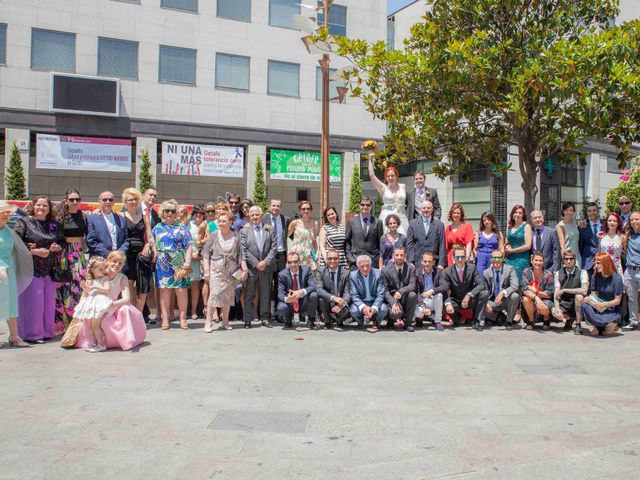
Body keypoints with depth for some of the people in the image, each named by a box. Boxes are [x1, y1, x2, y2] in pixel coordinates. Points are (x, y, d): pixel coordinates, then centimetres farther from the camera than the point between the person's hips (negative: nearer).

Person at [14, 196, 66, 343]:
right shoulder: (24, 222, -2)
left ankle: (47, 331, 20)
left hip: (49, 270, 5)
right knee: (32, 301, -3)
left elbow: (63, 242, 17)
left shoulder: (54, 225, 11)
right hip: (31, 269, -4)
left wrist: (57, 247, -5)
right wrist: (35, 251, -16)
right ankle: (32, 334, 8)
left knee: (49, 301, 8)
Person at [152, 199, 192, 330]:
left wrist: (187, 263, -8)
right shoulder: (157, 228, 12)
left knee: (181, 291, -2)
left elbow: (189, 246, 1)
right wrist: (155, 260, 0)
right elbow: (153, 246, 13)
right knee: (164, 291, 2)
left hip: (179, 265, -1)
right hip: (163, 265, 1)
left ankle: (183, 319, 7)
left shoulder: (182, 228, 6)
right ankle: (165, 319, 8)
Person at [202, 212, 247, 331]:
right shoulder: (214, 236, 1)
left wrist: (244, 270, -1)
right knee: (215, 294, -11)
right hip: (216, 271, -2)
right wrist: (206, 270, -4)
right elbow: (206, 254, 2)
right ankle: (208, 323, -7)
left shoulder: (236, 237, 4)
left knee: (228, 296, 7)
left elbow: (241, 255, 6)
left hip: (231, 272, 2)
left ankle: (225, 321, 19)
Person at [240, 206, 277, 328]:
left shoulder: (269, 229, 8)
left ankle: (265, 318, 15)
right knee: (249, 294, 1)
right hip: (251, 266, -1)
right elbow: (244, 250, -3)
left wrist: (266, 261, -9)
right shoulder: (244, 231, 3)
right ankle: (248, 319, 8)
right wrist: (256, 263, -10)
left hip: (266, 266, 2)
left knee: (265, 293, 7)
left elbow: (274, 247, 2)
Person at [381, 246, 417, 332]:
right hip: (393, 299, -2)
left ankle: (408, 323, -12)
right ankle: (395, 319, 8)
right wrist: (393, 303, -23)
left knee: (413, 295, -32)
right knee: (396, 313, -33)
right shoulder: (386, 270, -5)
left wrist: (401, 291, -32)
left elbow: (412, 286, -12)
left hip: (406, 298, 2)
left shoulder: (411, 268, -3)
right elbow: (385, 290, -7)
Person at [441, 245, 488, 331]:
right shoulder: (447, 271, -11)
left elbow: (481, 284, -18)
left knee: (485, 293, -27)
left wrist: (469, 295, -34)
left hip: (470, 301, 0)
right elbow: (444, 289, -20)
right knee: (442, 304, -30)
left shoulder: (472, 268, -9)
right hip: (456, 303, 0)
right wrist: (448, 303, -40)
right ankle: (458, 318, 5)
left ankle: (477, 321, -11)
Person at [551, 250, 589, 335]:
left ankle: (578, 325, -17)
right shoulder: (558, 274, -2)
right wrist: (557, 309, -27)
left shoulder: (582, 272, -9)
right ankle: (568, 318, 9)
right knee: (554, 311, -29)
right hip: (564, 303, 2)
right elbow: (556, 293, -10)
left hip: (577, 304, -2)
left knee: (579, 296, -34)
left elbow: (584, 290, -25)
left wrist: (564, 290, -25)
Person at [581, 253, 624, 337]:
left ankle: (611, 324, 3)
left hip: (612, 310, -5)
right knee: (584, 304, -27)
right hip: (598, 308, 5)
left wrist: (605, 304, -26)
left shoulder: (617, 278, -11)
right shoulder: (595, 277, 4)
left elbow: (617, 300, -10)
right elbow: (593, 294, 7)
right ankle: (598, 326, -5)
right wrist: (589, 299, -16)